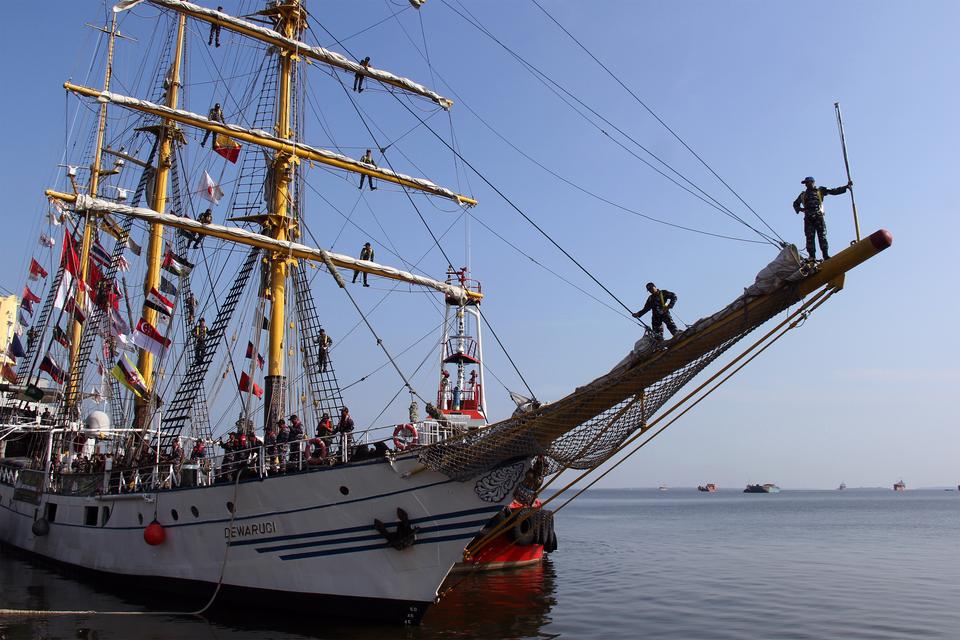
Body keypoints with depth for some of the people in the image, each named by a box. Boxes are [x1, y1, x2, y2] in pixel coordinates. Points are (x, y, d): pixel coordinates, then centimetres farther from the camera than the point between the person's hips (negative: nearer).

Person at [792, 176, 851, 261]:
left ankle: (826, 256, -13)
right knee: (809, 238, -7)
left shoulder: (820, 191, 15)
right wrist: (799, 209, 10)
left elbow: (833, 191, 10)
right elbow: (795, 203, 32)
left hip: (819, 217, -2)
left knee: (822, 237, -9)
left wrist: (846, 187, 2)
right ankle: (812, 257, -10)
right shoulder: (803, 194, 22)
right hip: (808, 218, 2)